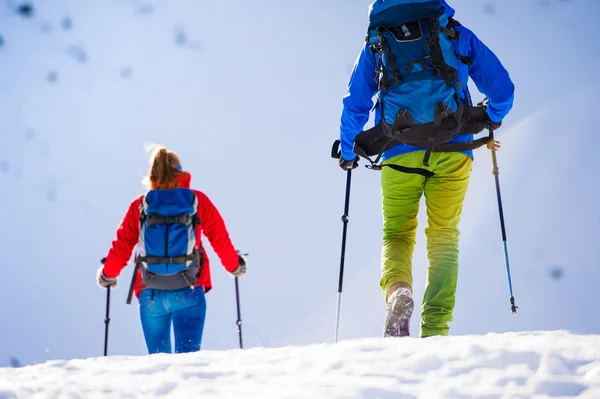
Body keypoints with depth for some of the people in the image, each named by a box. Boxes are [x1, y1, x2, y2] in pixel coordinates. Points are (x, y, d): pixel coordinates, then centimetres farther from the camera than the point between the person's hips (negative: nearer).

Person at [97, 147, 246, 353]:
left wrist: (108, 274, 23)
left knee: (158, 355, 12)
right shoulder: (198, 201, 3)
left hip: (151, 295, 1)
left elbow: (122, 244, 6)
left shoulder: (140, 205, 5)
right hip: (188, 292, -1)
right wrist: (235, 266, 25)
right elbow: (220, 238, 7)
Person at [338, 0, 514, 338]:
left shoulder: (377, 43, 14)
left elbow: (355, 105, 15)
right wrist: (491, 121, 32)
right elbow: (503, 88, 11)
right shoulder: (457, 34, 12)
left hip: (400, 154, 0)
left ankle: (398, 290, -17)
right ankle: (434, 332, -2)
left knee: (397, 234, 15)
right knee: (444, 240, 9)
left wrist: (348, 152, 30)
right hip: (453, 152, 0)